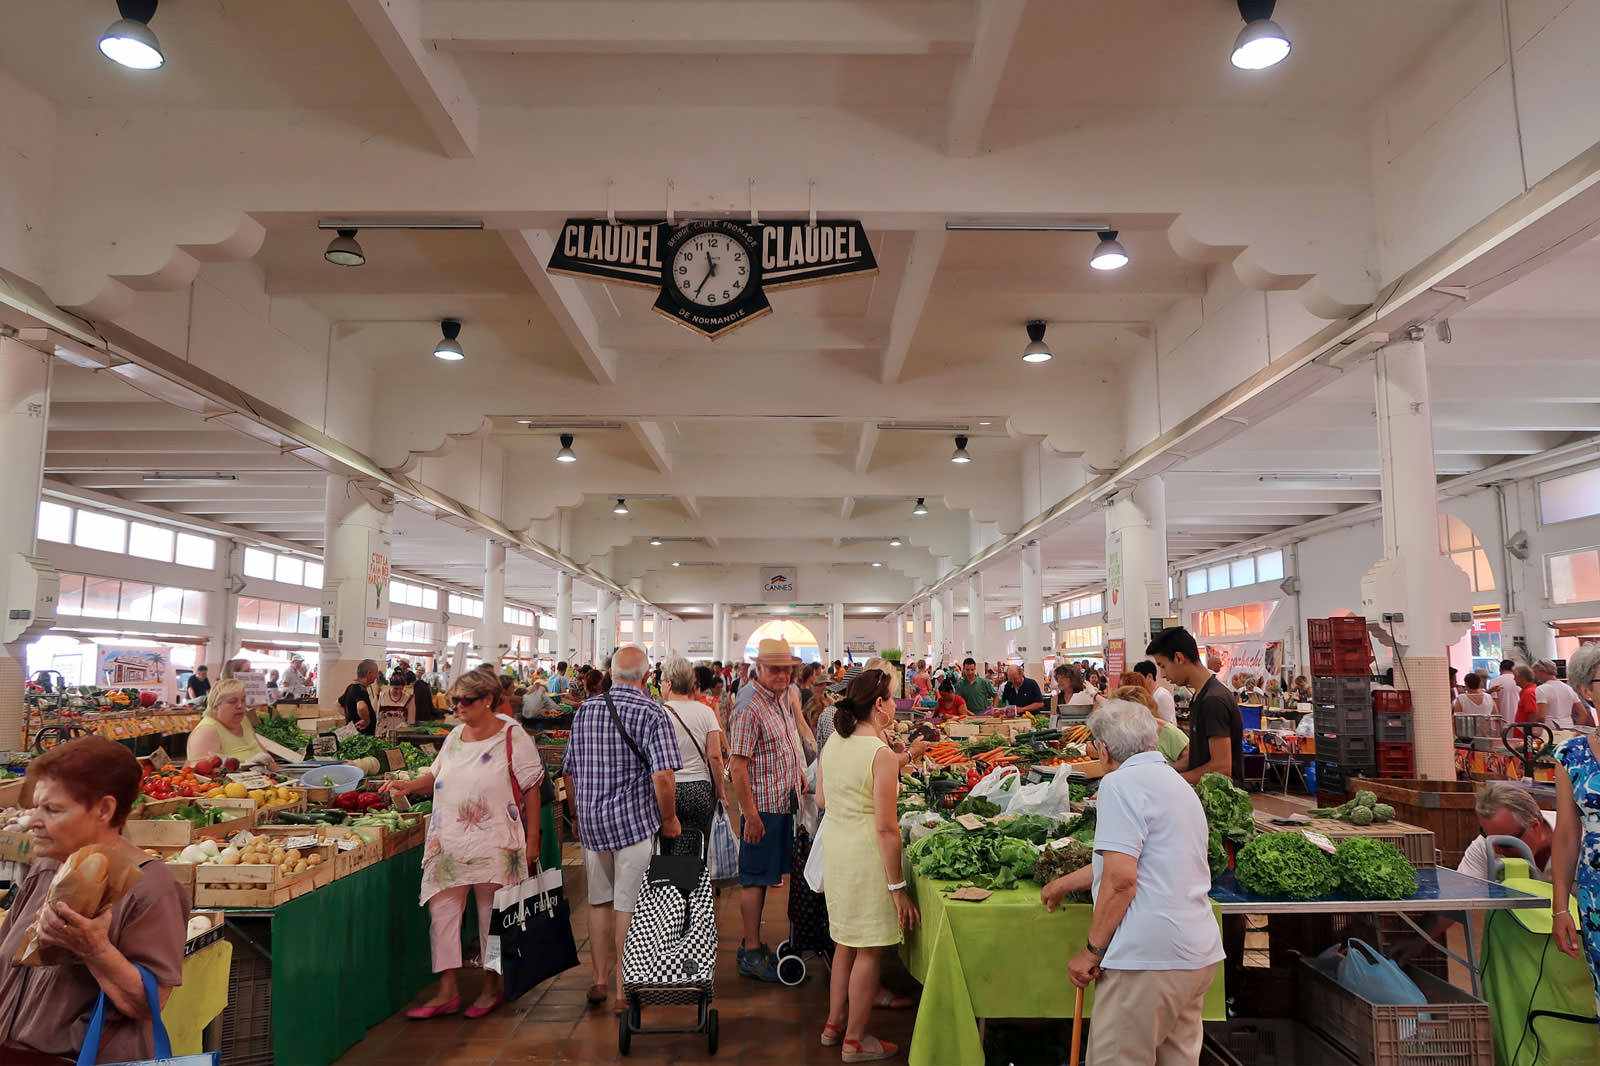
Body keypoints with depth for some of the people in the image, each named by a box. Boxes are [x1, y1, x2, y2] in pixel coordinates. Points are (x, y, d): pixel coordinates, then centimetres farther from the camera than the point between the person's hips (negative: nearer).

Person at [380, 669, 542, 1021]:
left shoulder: (512, 738, -8)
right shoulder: (455, 736, 10)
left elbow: (531, 790, -7)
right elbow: (437, 776, 23)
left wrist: (532, 840, -9)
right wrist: (409, 786, 4)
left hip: (495, 846, -6)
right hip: (449, 843, 6)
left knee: (492, 915, 6)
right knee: (441, 911, 4)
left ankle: (492, 988, 23)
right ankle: (447, 992, 16)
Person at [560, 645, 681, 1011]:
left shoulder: (585, 710, 5)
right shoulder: (652, 713, -12)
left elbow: (569, 770, 10)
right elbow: (663, 776, -21)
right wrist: (669, 820, -7)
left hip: (590, 822, 5)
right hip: (635, 821, -5)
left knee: (599, 901, 18)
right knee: (629, 906, 4)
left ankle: (599, 980, 27)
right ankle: (625, 990, 12)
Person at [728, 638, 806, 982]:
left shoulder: (780, 700, 11)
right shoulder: (749, 709, -18)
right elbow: (739, 766, -21)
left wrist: (798, 773, 16)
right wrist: (751, 815, -22)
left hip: (782, 804, 9)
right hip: (762, 807, -9)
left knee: (766, 876, 16)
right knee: (755, 878, 0)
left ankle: (752, 942, 27)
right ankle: (752, 956, 8)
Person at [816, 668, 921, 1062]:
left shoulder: (833, 742, 2)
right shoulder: (881, 755, -20)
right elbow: (886, 828, -20)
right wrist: (897, 886, -14)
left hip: (834, 847, 8)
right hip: (866, 853, -8)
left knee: (846, 942, 23)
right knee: (868, 951, 8)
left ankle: (835, 1023, 37)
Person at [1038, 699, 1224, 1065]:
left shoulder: (1120, 783, -10)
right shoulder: (1178, 783, 19)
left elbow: (1120, 878, -20)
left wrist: (1093, 950, -11)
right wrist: (1064, 883, 39)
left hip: (1149, 954, -10)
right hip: (1200, 954, 10)